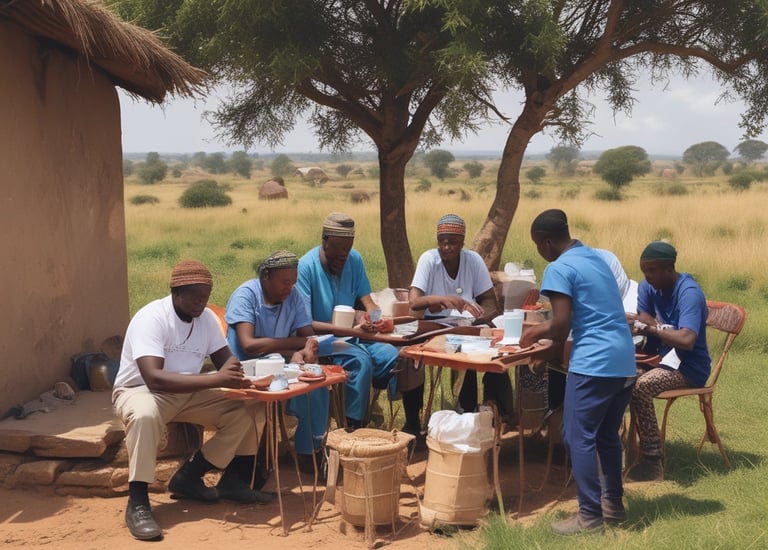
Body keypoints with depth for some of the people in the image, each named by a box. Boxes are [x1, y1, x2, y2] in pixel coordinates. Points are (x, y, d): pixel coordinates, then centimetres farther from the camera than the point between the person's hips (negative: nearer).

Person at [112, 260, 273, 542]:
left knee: (242, 411, -9)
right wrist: (215, 379, -45)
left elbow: (224, 358, 2)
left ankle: (188, 477, -2)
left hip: (189, 393, 7)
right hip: (141, 390, -7)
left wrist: (234, 370, -26)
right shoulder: (151, 318, -26)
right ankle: (137, 503, -28)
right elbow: (153, 378, -38)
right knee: (145, 415, -41)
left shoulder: (207, 317, -4)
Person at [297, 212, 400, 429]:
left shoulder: (354, 259, 4)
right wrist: (350, 330, -27)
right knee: (361, 361, -33)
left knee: (393, 356, -22)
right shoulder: (306, 266, -14)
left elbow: (367, 300, 7)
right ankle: (353, 427, -24)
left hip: (353, 338, 6)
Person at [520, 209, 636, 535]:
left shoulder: (559, 269, -10)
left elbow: (561, 328, -14)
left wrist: (537, 334, 6)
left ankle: (590, 516, 1)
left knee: (580, 439, -2)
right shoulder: (595, 257, 17)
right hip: (623, 360, 9)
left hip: (594, 363, -9)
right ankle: (613, 505, 25)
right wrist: (544, 329, 26)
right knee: (607, 436, 18)